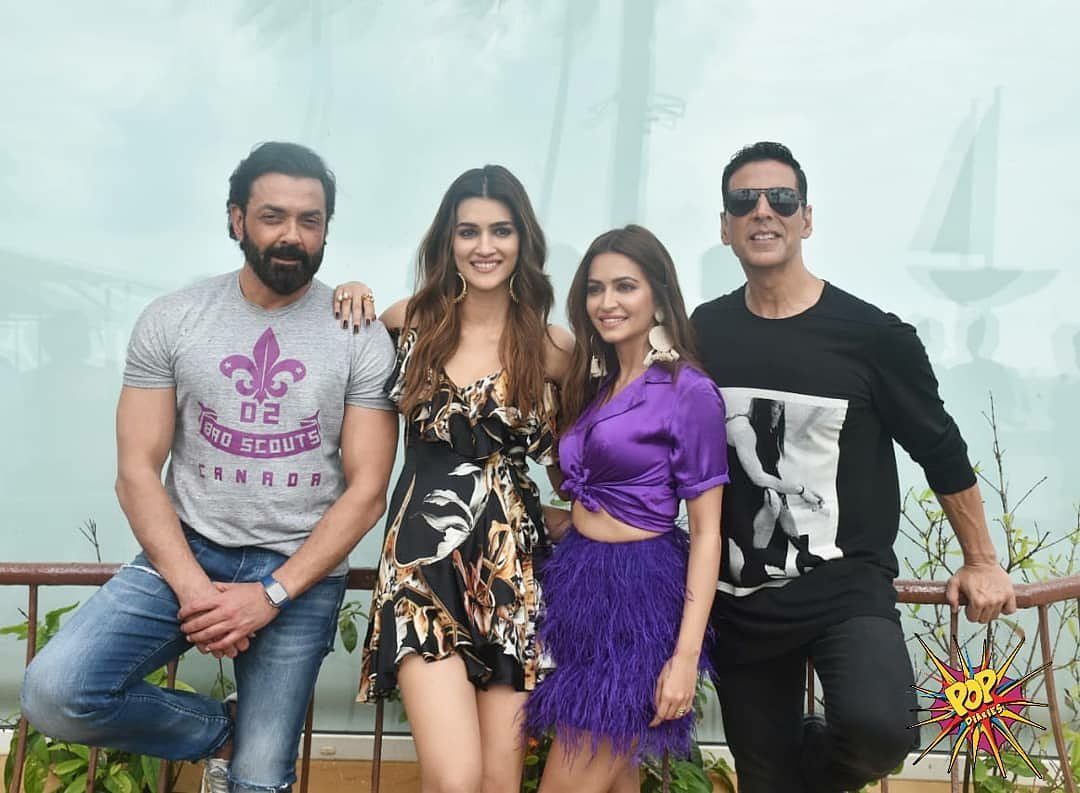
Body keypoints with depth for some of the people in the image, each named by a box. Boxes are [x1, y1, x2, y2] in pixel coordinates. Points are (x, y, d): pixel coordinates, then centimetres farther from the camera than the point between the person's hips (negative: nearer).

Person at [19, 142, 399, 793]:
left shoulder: (362, 338, -4)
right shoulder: (171, 321, -1)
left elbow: (366, 491, -7)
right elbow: (138, 471, -3)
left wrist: (270, 593, -16)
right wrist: (191, 586, -16)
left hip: (301, 571, -1)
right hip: (185, 551, 2)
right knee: (55, 695, -19)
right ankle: (220, 732, 7)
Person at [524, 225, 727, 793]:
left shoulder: (690, 393, -11)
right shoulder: (596, 385, 12)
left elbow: (706, 532, -12)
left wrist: (685, 654, -17)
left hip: (638, 596, -7)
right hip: (575, 583, 7)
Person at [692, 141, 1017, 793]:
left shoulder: (871, 334, -8)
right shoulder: (703, 334, 2)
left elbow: (940, 449, 3)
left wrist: (982, 563, 9)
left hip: (848, 586, -3)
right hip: (739, 599, 3)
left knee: (878, 729, -29)